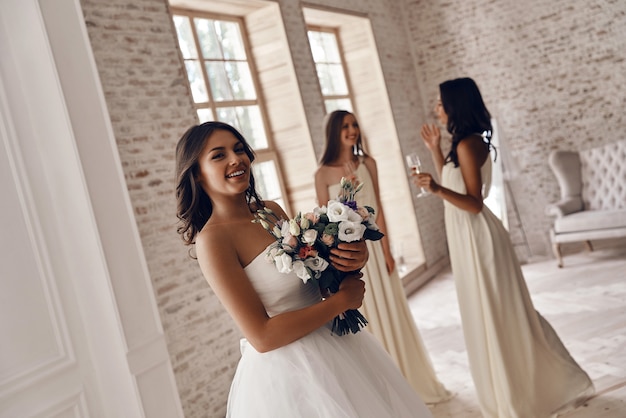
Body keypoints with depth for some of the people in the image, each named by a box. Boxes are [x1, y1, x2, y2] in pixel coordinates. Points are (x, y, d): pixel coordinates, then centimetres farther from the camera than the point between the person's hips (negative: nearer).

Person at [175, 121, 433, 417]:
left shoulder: (272, 210, 2)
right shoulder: (212, 239, -18)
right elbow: (261, 337, -21)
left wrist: (355, 258, -13)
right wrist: (341, 300, -15)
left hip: (336, 349, 8)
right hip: (286, 373, -7)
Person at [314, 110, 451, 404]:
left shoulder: (368, 164, 1)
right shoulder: (323, 174, -8)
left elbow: (377, 208, 0)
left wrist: (386, 249, -4)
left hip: (372, 246, 3)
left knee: (390, 314, 12)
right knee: (362, 320, 9)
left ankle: (410, 382, 30)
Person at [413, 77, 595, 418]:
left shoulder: (467, 144, -18)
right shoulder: (465, 143, 11)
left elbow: (474, 203, -21)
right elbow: (452, 187, 17)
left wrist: (436, 189, -35)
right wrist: (435, 151, 17)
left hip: (477, 239, -10)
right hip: (468, 239, 10)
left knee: (494, 317, 3)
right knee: (498, 315, 18)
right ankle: (527, 390, 33)